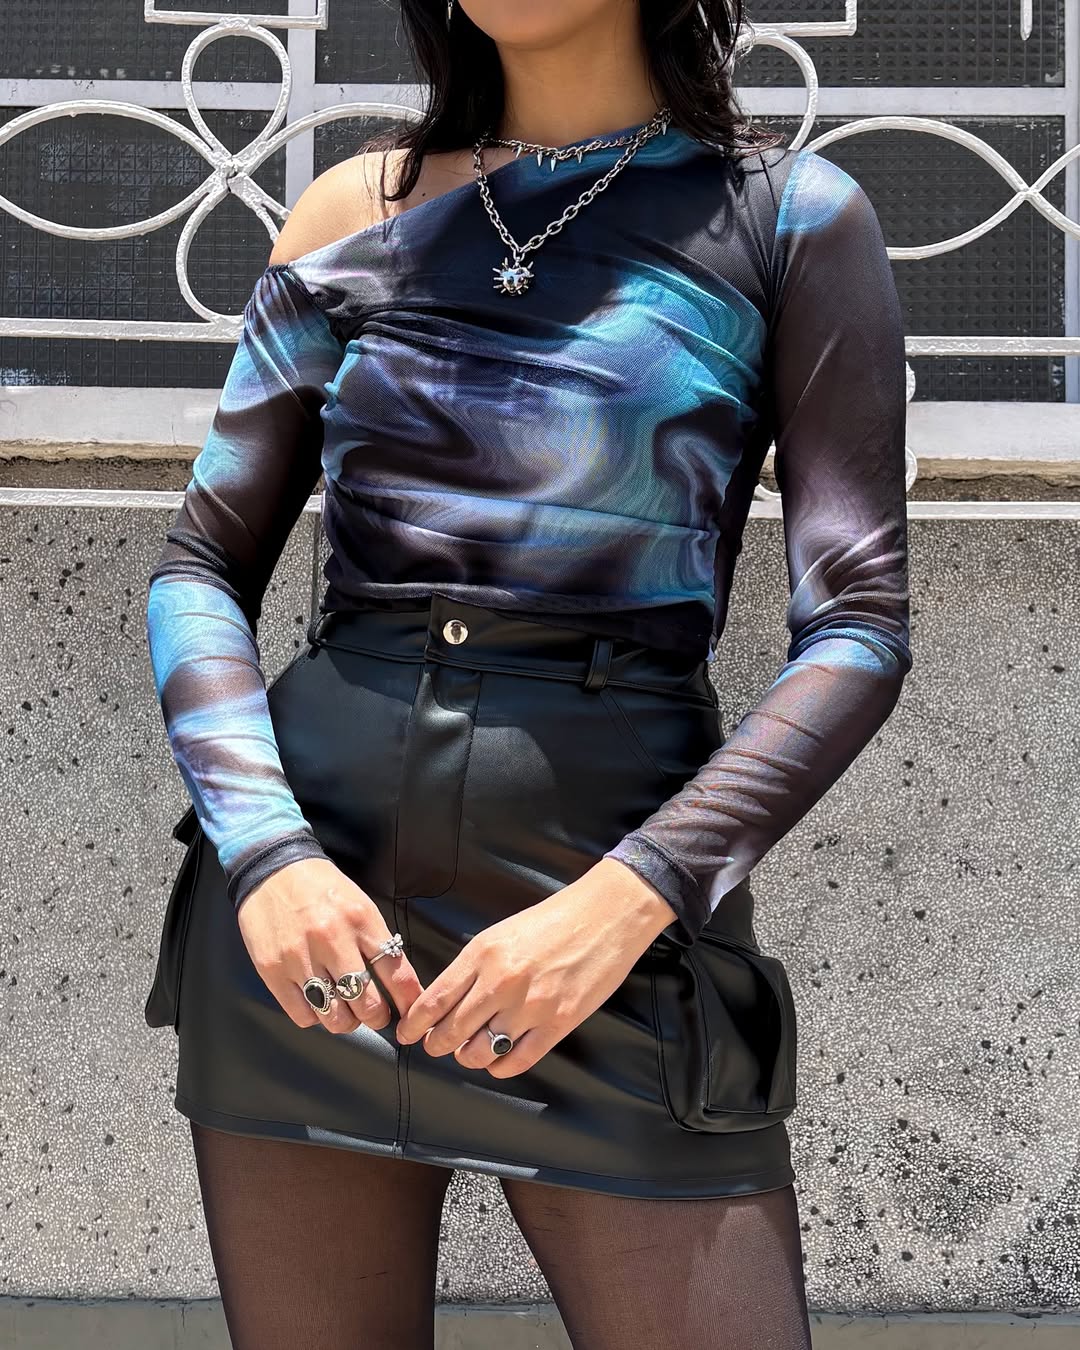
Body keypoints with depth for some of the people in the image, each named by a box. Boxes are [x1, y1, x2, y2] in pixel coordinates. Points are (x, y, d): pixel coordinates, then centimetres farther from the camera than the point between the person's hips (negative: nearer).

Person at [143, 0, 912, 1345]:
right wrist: (264, 854, -9)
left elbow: (859, 627, -3)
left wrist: (625, 903, -15)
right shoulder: (356, 211, 11)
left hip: (615, 909, -2)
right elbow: (201, 570, 8)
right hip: (306, 926, 2)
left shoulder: (792, 220, 3)